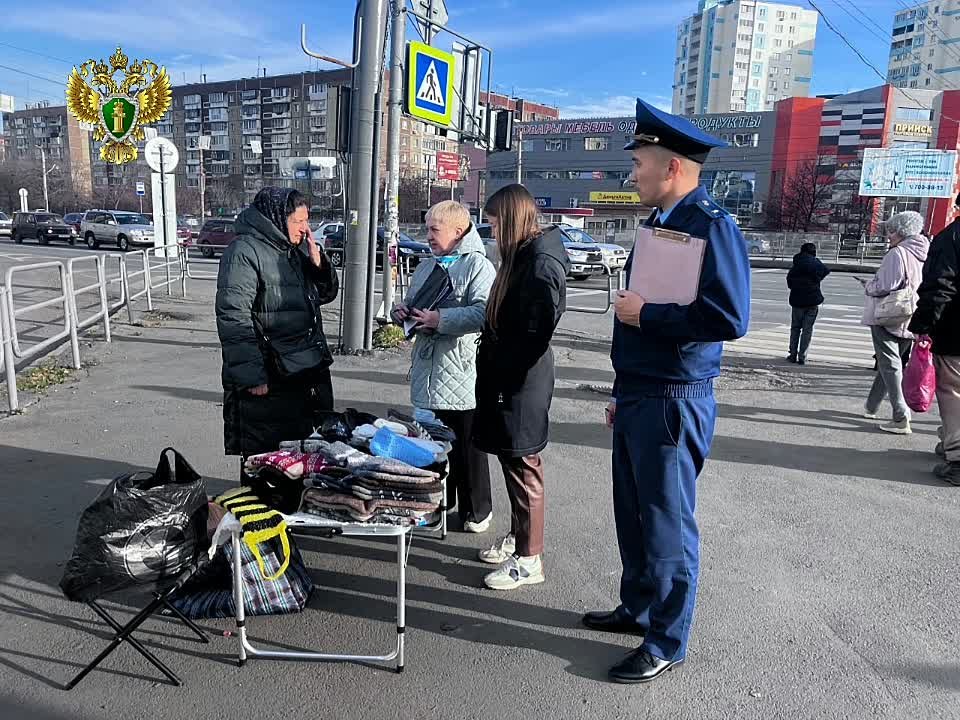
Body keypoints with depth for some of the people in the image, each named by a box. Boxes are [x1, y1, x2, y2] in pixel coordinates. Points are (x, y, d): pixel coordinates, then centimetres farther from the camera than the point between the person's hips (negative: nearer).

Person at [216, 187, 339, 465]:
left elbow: (326, 294, 21)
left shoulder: (297, 249, 12)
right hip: (268, 381, -8)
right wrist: (251, 376, -22)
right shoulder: (244, 251, -13)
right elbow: (232, 317, -19)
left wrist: (318, 262, 1)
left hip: (312, 372, 8)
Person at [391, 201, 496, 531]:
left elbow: (483, 313, -24)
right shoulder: (426, 266, 13)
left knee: (467, 446, 6)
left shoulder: (478, 265, -10)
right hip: (427, 371, 7)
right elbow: (411, 302, 24)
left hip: (461, 373, -7)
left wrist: (441, 318, -24)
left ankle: (477, 510, 23)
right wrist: (402, 310, 2)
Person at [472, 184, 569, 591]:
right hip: (504, 377, 9)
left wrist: (506, 378, -19)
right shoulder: (521, 256, 14)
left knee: (523, 466, 0)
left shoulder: (542, 262, -17)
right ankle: (518, 538, 34)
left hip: (522, 382, -9)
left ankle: (529, 559, 14)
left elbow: (537, 329, -23)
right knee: (512, 462, 18)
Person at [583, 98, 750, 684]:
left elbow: (730, 317, -25)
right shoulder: (661, 223, 13)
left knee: (668, 524, 4)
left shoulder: (711, 223, -15)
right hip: (638, 397, 9)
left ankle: (667, 642, 21)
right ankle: (637, 609, 37)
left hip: (672, 403, -9)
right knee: (634, 513, 19)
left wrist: (645, 314, -17)